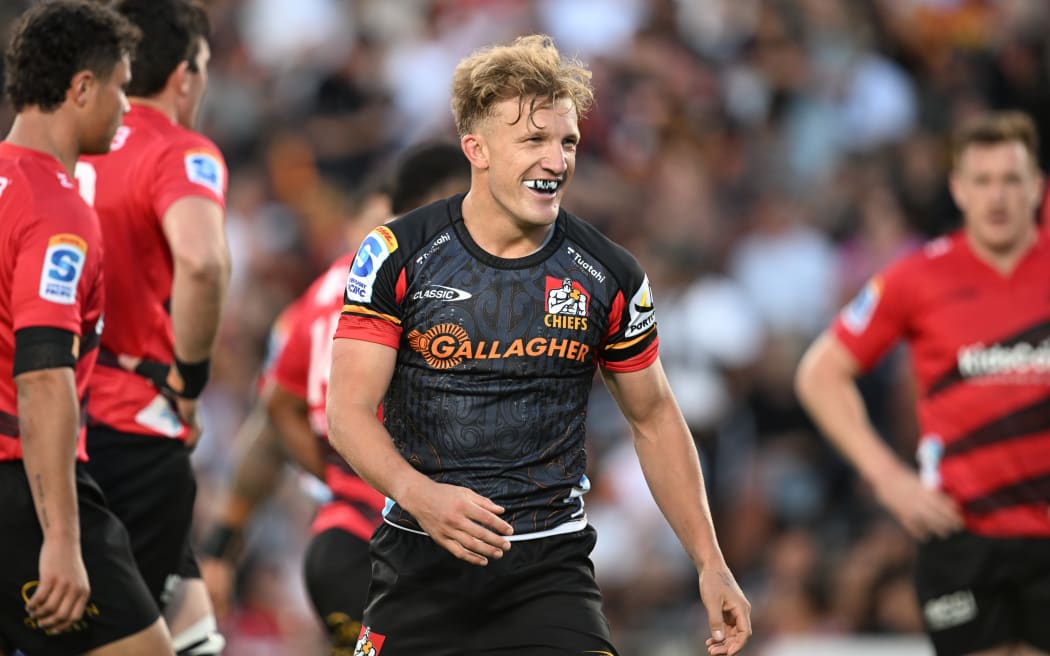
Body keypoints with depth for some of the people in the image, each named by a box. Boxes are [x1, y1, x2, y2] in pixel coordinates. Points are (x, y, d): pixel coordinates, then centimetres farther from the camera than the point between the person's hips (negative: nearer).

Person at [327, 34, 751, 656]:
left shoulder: (607, 275, 0)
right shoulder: (397, 255, -5)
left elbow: (655, 418, 12)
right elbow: (349, 408, -10)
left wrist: (711, 564, 8)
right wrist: (419, 494, -29)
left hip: (550, 566, 0)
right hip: (420, 560, 0)